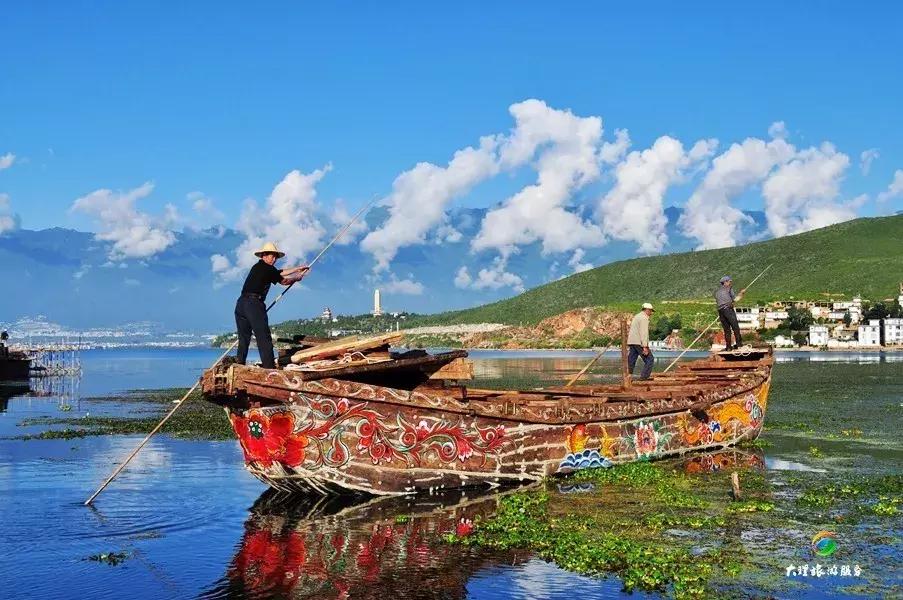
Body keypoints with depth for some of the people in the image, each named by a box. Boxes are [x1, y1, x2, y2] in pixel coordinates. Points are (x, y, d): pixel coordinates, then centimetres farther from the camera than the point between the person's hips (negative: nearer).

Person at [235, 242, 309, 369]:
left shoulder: (257, 267, 23)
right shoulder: (268, 269, -3)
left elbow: (280, 273, 33)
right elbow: (284, 281, 11)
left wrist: (298, 268, 40)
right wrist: (298, 277, 29)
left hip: (241, 303, 9)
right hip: (254, 304, -9)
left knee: (244, 337, 12)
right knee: (264, 338, -9)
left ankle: (239, 363, 6)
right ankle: (269, 367, -14)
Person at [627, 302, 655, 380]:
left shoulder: (636, 316, 22)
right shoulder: (644, 318, -8)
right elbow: (644, 333, -17)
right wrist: (645, 346, -21)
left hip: (631, 342, 9)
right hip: (639, 342, -9)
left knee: (631, 361, 7)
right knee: (649, 359, -4)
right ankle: (644, 376, -9)